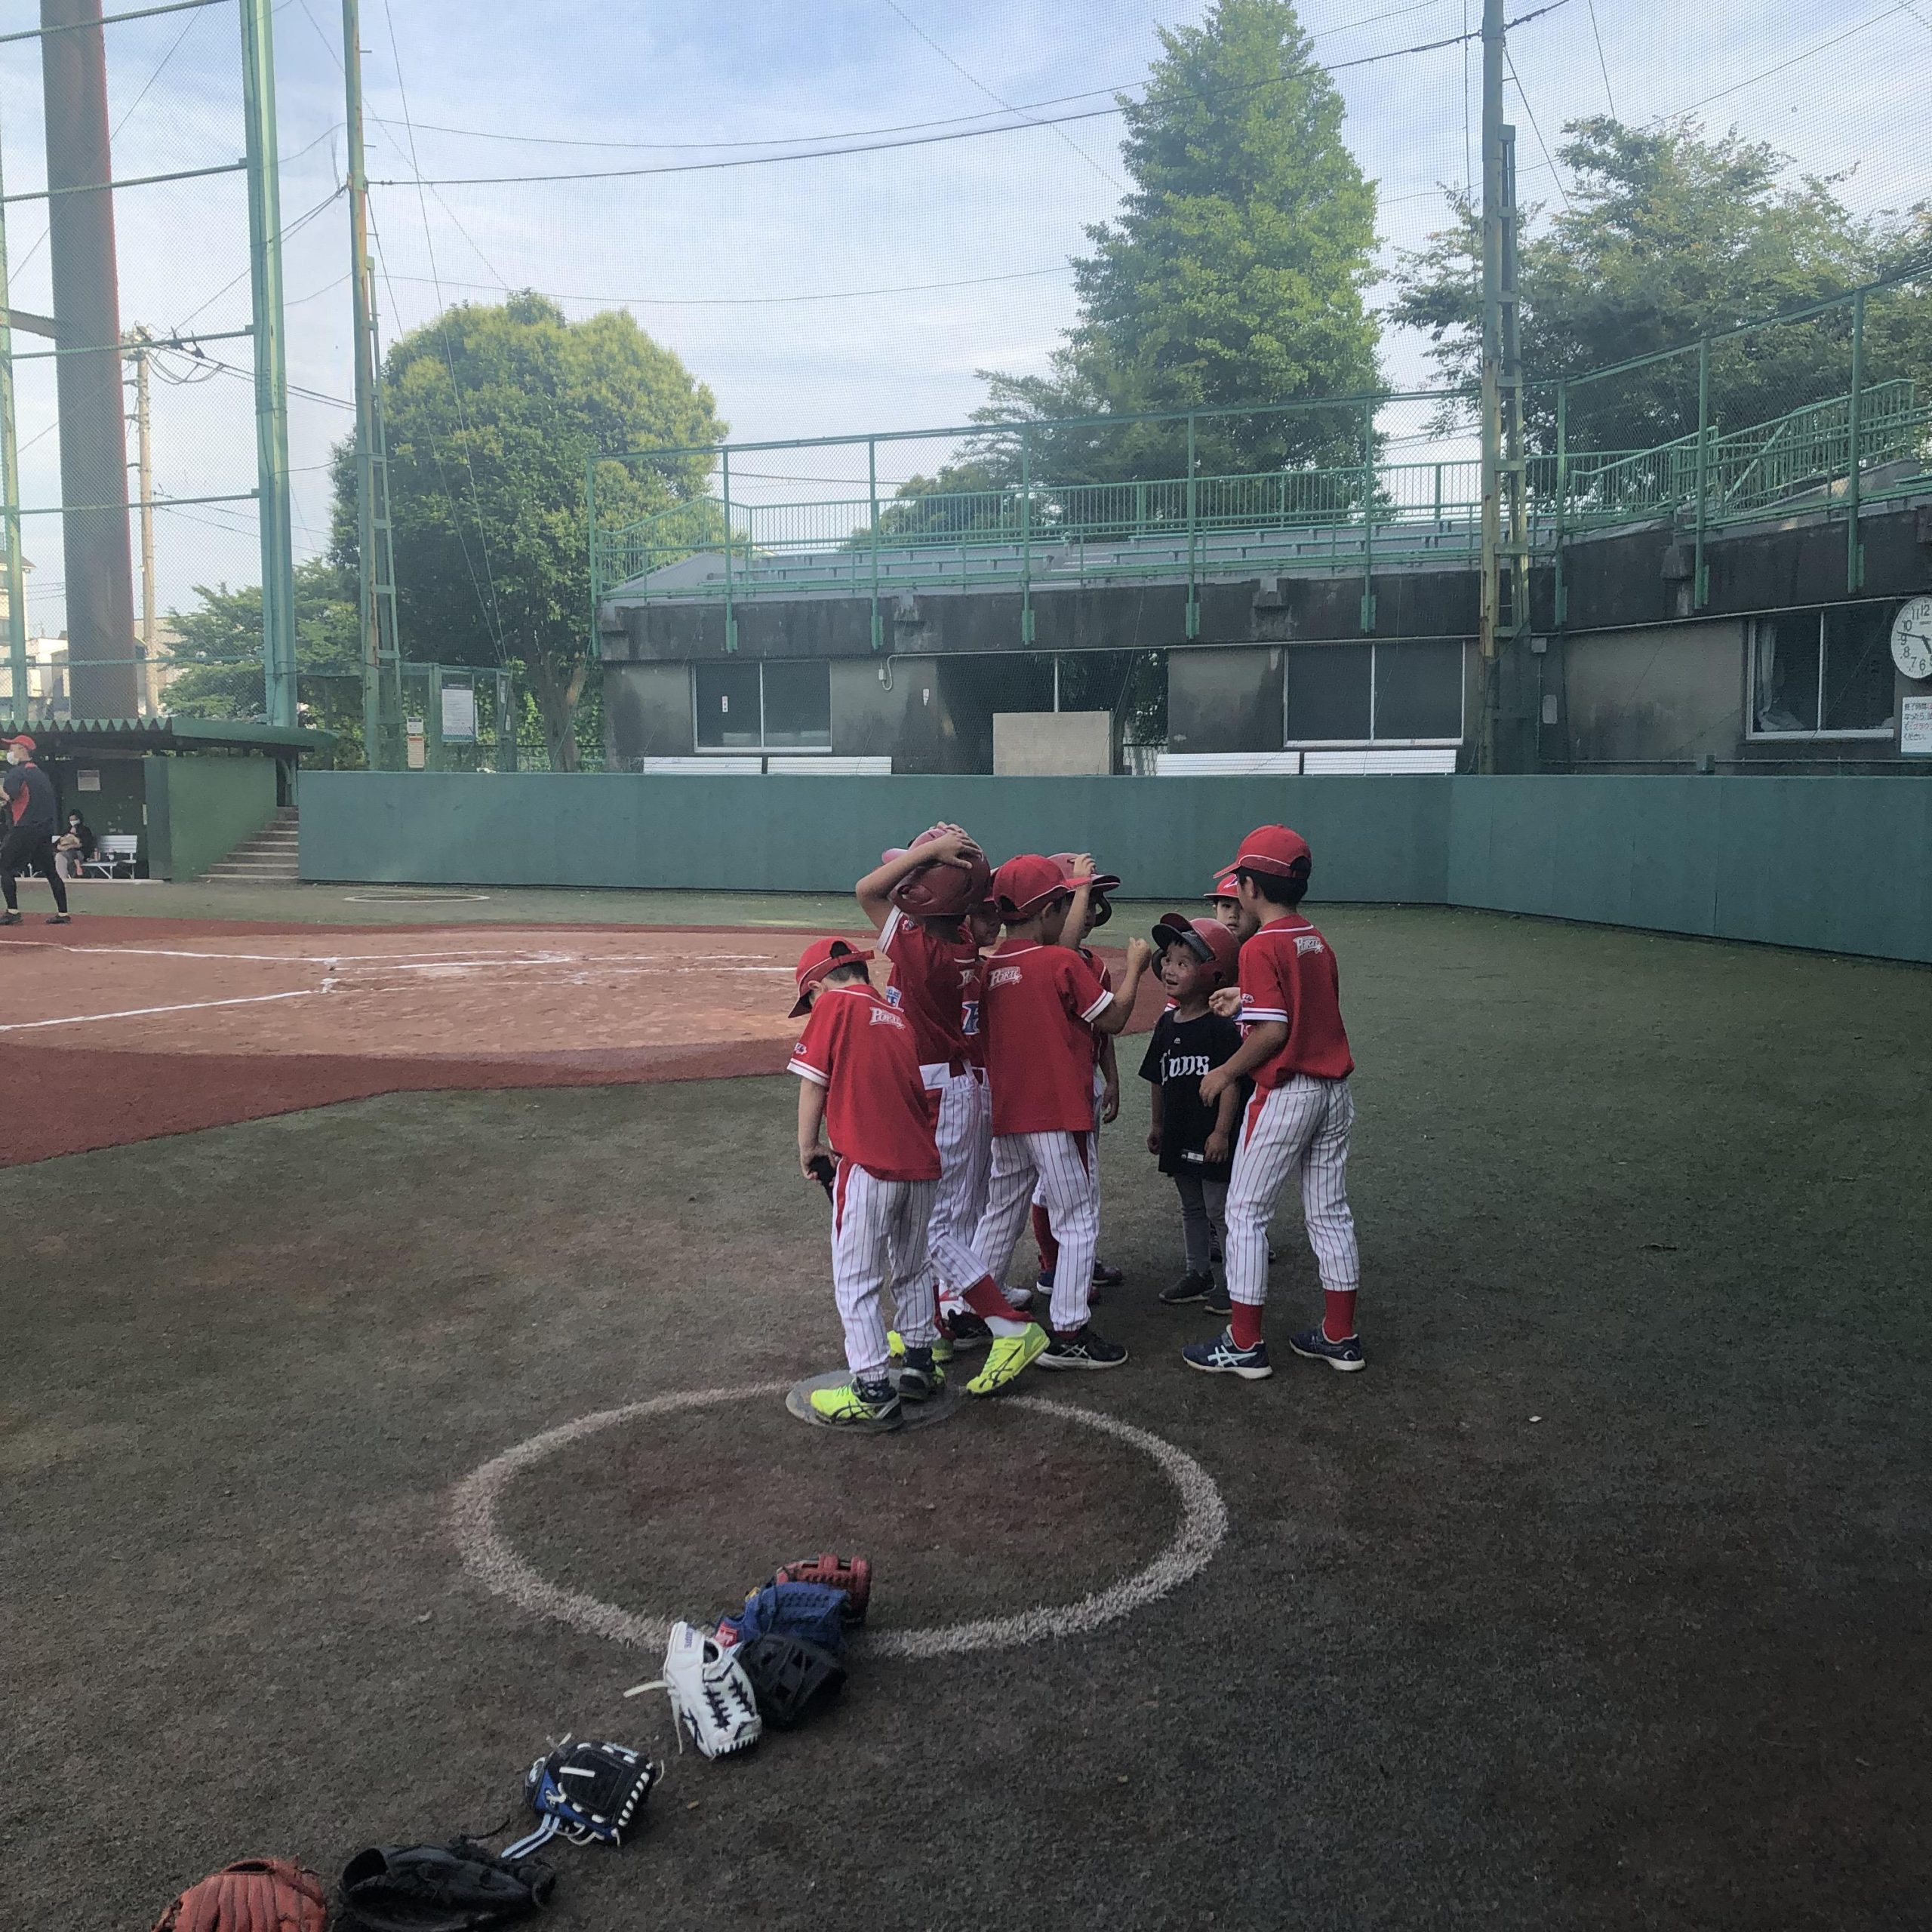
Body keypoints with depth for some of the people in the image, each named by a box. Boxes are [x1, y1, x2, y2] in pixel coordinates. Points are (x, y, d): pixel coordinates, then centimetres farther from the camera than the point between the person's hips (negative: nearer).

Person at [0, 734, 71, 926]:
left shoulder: (17, 772, -8)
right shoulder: (40, 772, 19)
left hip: (25, 827, -8)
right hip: (46, 829, 8)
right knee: (50, 870, 10)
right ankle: (62, 913, 9)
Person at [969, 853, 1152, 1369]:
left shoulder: (988, 967, 2)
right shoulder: (1062, 961, -13)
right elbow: (1112, 1019, -6)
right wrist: (1134, 967, 7)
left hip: (1004, 1115, 7)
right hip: (1058, 1114, -6)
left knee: (999, 1215, 19)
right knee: (1079, 1219, 4)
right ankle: (1068, 1334, 4)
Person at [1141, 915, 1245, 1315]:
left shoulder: (1220, 1027, -16)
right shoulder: (1167, 1024, 6)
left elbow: (1231, 1082, -17)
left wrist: (1221, 1132, -19)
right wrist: (1157, 1123, 18)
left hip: (1212, 1137, -7)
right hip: (1179, 1135, 8)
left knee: (1220, 1209, 1)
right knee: (1191, 1208, 18)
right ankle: (1199, 1274, 30)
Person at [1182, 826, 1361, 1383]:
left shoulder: (1261, 947, -15)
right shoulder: (1317, 941, 10)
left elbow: (1273, 1030, -21)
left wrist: (1225, 1072, -8)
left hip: (1285, 1094, -8)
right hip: (1334, 1090, 8)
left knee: (1246, 1214, 2)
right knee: (1330, 1212, 14)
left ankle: (1244, 1345, 6)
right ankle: (1340, 1337, 23)